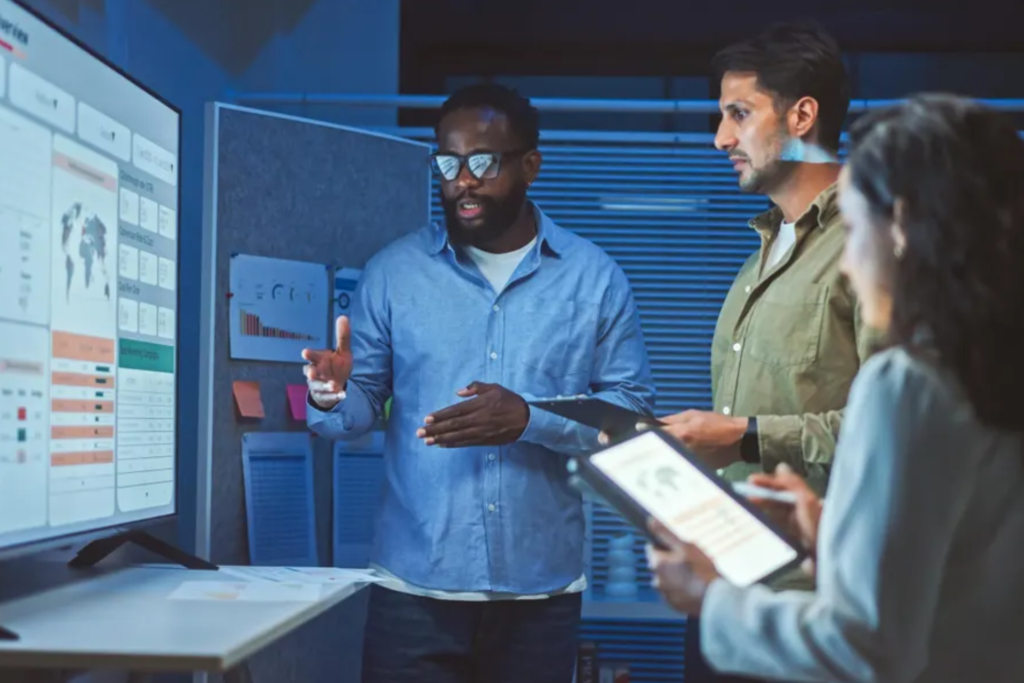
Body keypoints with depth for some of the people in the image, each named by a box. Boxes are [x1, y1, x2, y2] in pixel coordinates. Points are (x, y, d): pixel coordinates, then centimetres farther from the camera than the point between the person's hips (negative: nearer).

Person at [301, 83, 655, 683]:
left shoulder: (595, 277, 0)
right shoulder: (395, 272, 2)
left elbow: (635, 412, -3)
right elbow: (362, 405, 3)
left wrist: (531, 419, -18)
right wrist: (334, 396, -20)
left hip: (541, 588, 0)